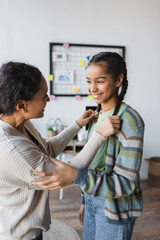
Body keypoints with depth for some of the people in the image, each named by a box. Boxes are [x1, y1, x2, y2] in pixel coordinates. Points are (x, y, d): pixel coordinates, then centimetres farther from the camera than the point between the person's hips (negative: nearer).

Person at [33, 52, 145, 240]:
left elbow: (126, 183, -24)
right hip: (94, 199, 7)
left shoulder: (130, 121, -22)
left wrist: (76, 176, -36)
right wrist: (85, 201, 16)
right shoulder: (98, 115, 3)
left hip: (116, 206, -7)